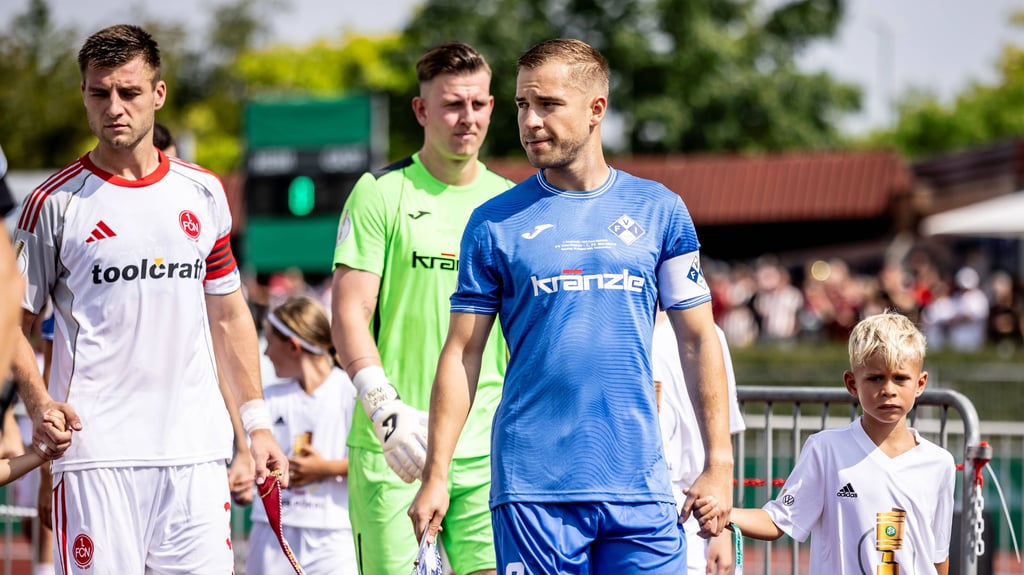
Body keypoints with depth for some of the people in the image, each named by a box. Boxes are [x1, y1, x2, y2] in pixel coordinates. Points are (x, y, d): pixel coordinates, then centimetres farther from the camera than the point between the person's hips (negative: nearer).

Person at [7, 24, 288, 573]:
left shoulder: (204, 193, 12)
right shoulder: (54, 203, 0)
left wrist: (257, 423, 15)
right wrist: (38, 404, -14)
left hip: (195, 447, 3)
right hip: (95, 451, -3)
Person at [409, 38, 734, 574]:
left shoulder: (659, 210, 7)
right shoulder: (494, 223, 4)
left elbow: (697, 339, 10)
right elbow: (462, 353, 4)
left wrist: (718, 463, 3)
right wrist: (435, 475, -3)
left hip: (638, 488, 1)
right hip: (531, 487, -1)